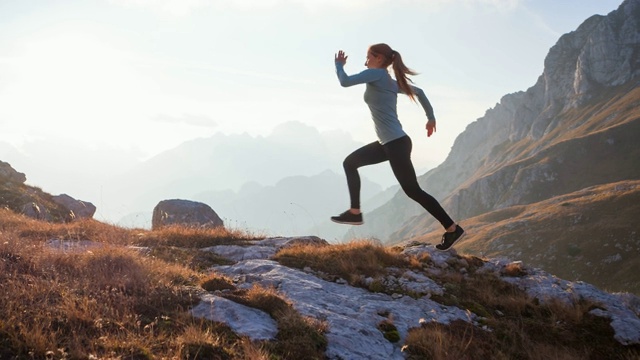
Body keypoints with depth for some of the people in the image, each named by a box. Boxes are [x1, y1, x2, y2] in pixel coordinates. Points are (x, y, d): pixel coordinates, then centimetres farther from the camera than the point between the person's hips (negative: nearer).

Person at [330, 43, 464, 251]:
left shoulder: (377, 74, -9)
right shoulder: (390, 82, 16)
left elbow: (345, 81, -13)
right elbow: (418, 92, 25)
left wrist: (339, 64, 7)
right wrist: (431, 117, 31)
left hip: (396, 143, -10)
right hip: (389, 143, 10)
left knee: (413, 190, -5)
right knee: (350, 162, 16)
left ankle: (452, 228, 1)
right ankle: (355, 213, 16)